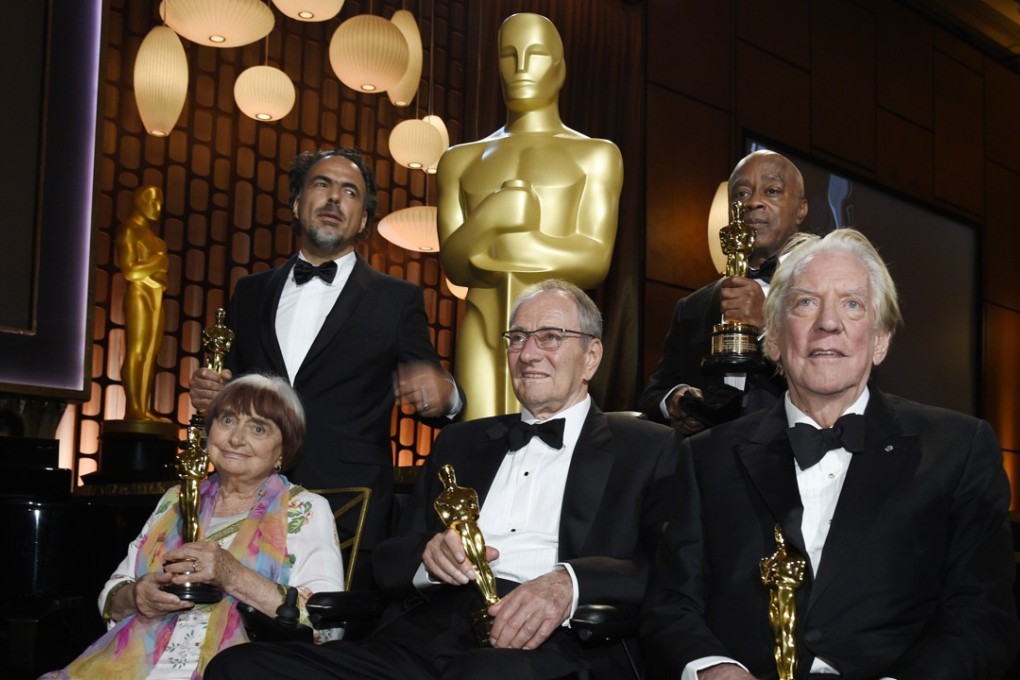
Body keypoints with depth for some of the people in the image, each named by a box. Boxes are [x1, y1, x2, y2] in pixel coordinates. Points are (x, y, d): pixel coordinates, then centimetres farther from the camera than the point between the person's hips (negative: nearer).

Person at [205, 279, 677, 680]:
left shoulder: (647, 450, 13)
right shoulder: (462, 442, 27)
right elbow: (389, 564, 23)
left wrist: (570, 582, -20)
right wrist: (429, 556, -2)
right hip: (422, 638, 6)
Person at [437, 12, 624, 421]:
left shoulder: (596, 155, 9)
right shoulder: (462, 160, 18)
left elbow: (594, 263, -3)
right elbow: (453, 264, 5)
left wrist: (485, 246, -5)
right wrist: (488, 219, -15)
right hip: (482, 330, 3)